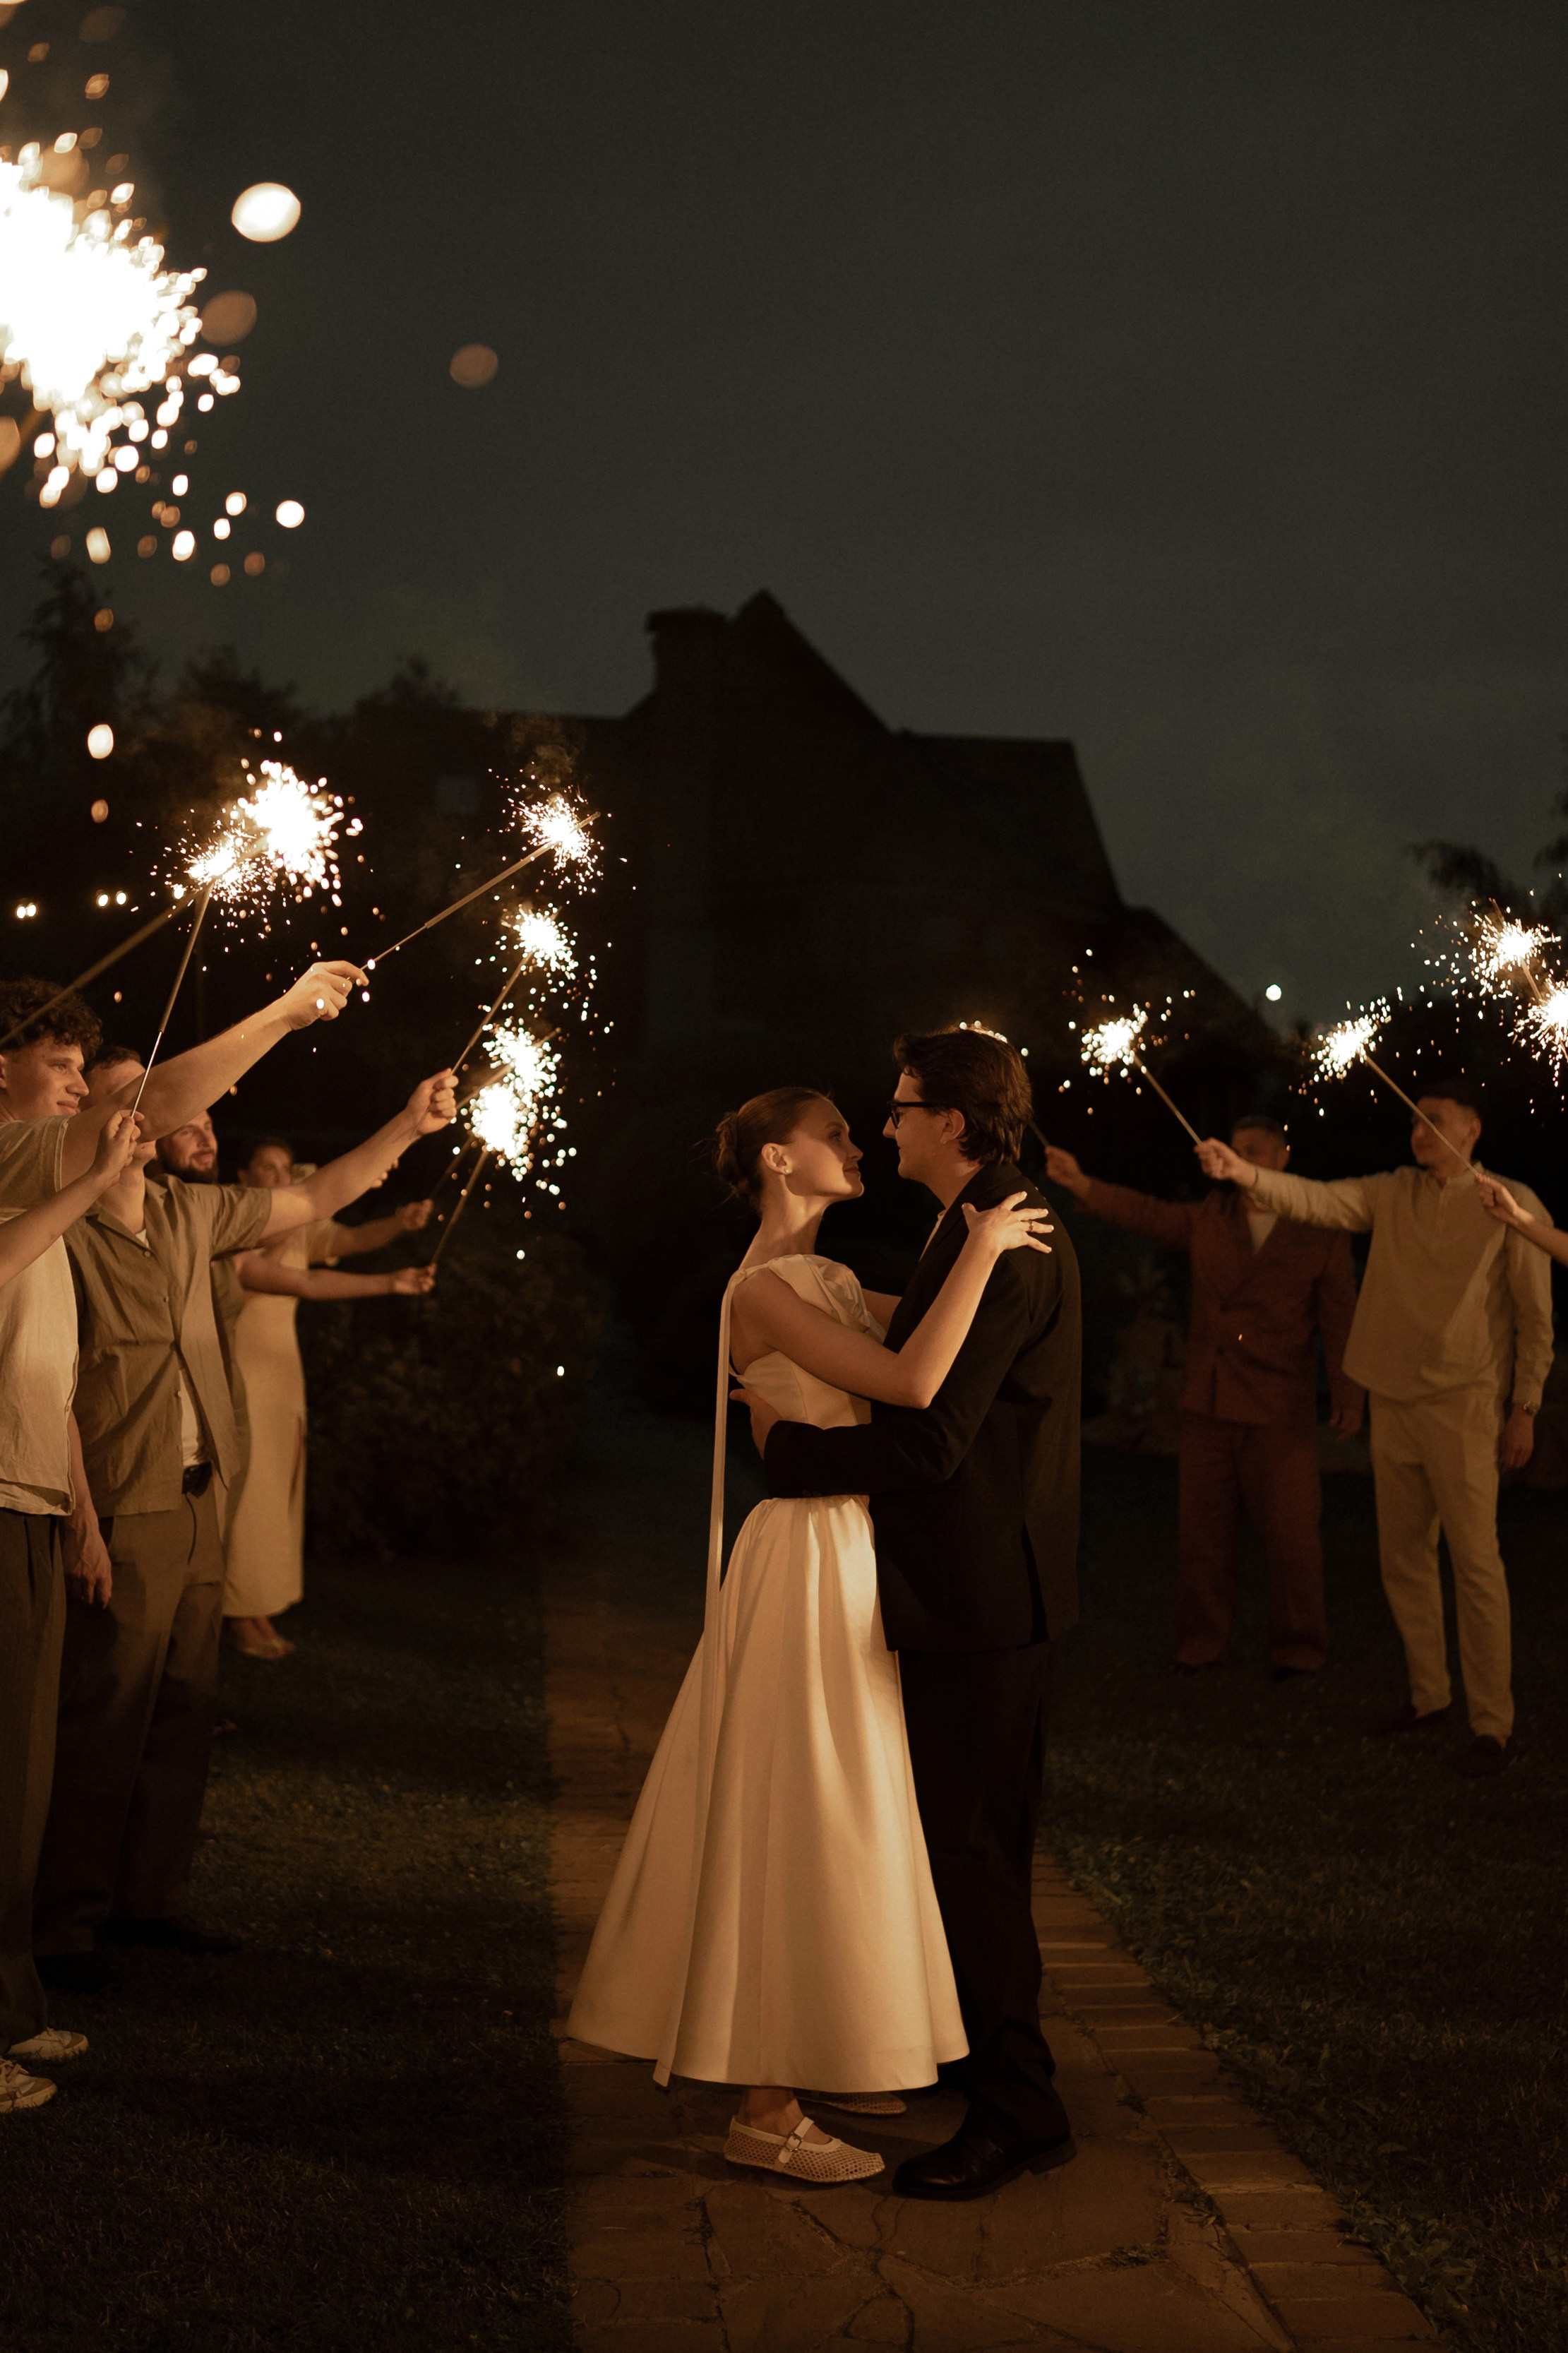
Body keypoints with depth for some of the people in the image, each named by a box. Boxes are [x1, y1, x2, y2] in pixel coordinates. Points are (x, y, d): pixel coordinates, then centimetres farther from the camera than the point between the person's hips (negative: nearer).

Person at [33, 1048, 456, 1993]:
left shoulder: (191, 1212, 10)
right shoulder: (64, 1231, -13)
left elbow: (311, 1200, 19)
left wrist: (408, 1127, 11)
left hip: (196, 1502, 8)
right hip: (120, 1515, -8)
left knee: (185, 1712, 12)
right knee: (104, 1723, -2)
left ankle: (151, 1897, 25)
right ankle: (66, 1923, 10)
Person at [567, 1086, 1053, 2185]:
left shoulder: (826, 1276, 13)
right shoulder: (762, 1288, -18)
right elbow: (912, 1384, -28)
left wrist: (974, 1239, 4)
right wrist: (980, 1248, -22)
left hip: (853, 1554, 10)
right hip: (810, 1558, -10)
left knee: (836, 1820, 17)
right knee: (797, 1826, -3)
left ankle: (808, 2061, 31)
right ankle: (767, 2111, 7)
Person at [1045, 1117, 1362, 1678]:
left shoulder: (1321, 1235, 0)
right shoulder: (1206, 1221, 7)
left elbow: (1341, 1320, 0)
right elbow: (1145, 1214, -7)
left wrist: (1348, 1395, -5)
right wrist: (1082, 1184, -23)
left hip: (1279, 1413, -3)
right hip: (1206, 1405, 3)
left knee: (1290, 1534, 2)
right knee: (1201, 1531, 9)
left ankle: (1297, 1648, 18)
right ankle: (1200, 1644, 22)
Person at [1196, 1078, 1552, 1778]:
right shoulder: (1392, 1195, 8)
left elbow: (1536, 1316, -1)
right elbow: (1316, 1200, -4)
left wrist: (1524, 1409, -5)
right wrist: (1242, 1171, -22)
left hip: (1462, 1406, -5)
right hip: (1393, 1403, 5)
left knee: (1474, 1562, -7)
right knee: (1403, 1558, 12)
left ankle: (1492, 1725, 2)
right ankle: (1429, 1696, 25)